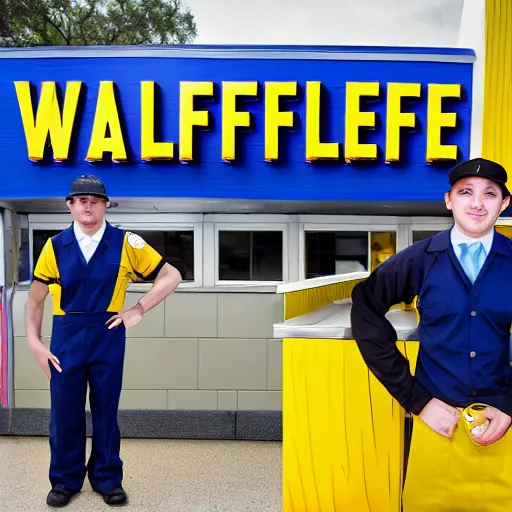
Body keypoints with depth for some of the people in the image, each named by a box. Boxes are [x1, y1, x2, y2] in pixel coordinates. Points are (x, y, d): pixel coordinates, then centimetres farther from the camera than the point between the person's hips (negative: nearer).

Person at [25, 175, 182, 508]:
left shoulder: (126, 244, -4)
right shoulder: (55, 246, 1)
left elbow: (172, 276, 0)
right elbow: (35, 300, 9)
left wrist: (139, 310, -5)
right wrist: (34, 343, 3)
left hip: (108, 335, -1)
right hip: (66, 335, 2)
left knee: (106, 408, 9)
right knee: (64, 408, 8)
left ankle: (107, 477, 27)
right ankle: (66, 479, 28)